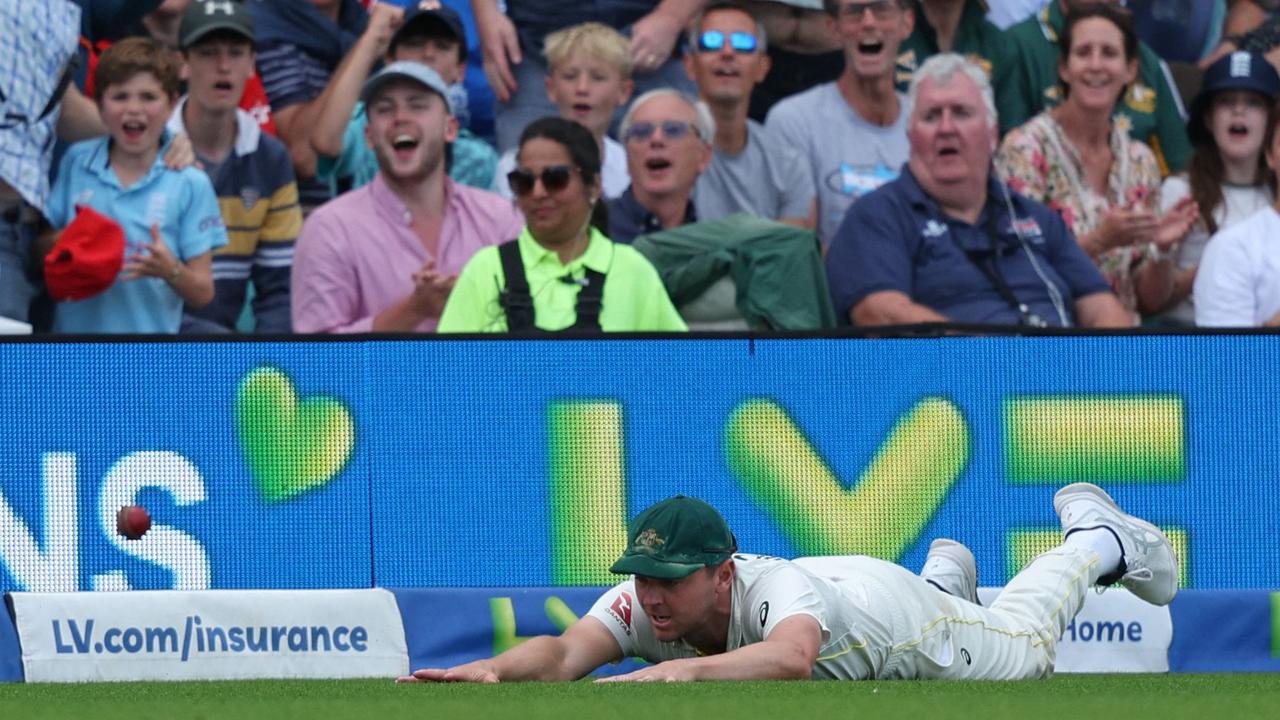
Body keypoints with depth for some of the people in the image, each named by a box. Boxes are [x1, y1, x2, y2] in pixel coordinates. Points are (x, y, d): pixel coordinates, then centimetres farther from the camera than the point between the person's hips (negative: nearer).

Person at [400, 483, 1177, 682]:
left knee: (1022, 646, 26)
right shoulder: (642, 602, -39)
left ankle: (1095, 539, 52)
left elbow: (790, 657, -75)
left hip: (898, 617, -4)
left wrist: (683, 672, -90)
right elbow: (566, 652, -55)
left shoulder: (773, 593, -52)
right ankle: (945, 573, 66)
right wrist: (494, 669, -78)